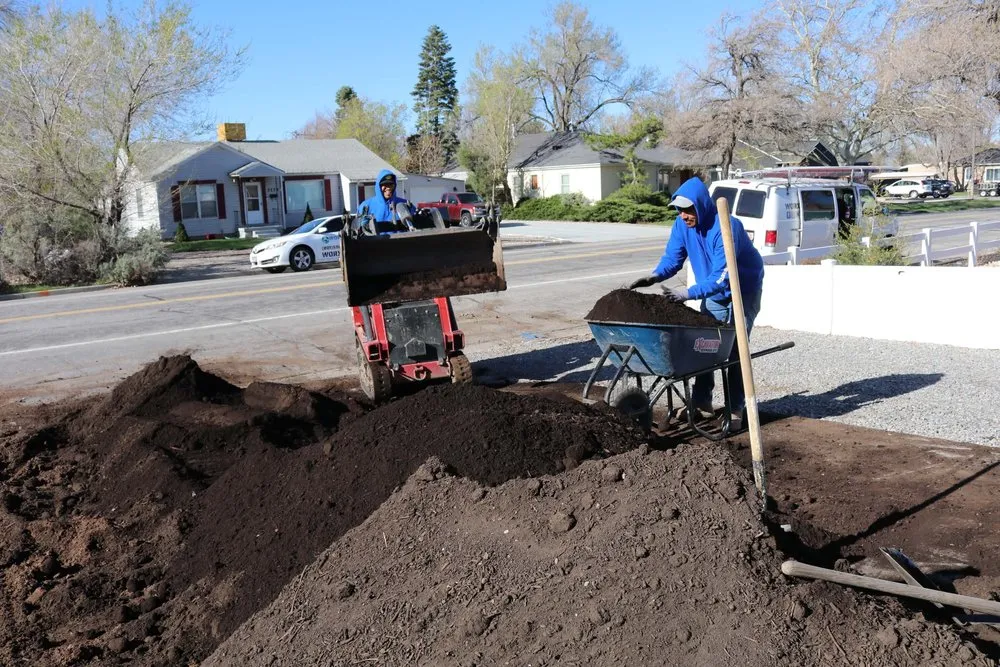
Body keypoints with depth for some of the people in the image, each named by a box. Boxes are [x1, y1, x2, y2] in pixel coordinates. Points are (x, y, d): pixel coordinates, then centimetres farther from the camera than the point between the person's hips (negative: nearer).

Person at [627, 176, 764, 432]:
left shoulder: (725, 227, -34)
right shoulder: (682, 224, -12)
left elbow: (722, 276, -38)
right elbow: (672, 257, -10)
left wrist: (690, 292, -48)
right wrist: (655, 276, -30)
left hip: (743, 292, -7)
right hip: (713, 293, 7)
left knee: (734, 349, -11)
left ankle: (736, 410, -4)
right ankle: (701, 402, 13)